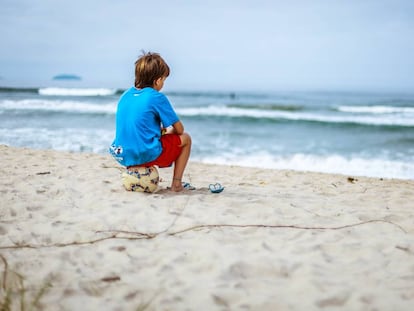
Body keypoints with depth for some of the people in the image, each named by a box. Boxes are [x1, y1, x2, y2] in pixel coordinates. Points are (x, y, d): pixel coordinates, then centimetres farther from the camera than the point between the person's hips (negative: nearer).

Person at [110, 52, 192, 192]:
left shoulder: (125, 95, 10)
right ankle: (176, 183, 11)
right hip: (147, 155, -7)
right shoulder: (157, 97, -9)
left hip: (123, 156, 7)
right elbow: (179, 129, -3)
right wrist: (168, 132, 19)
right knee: (185, 139, 15)